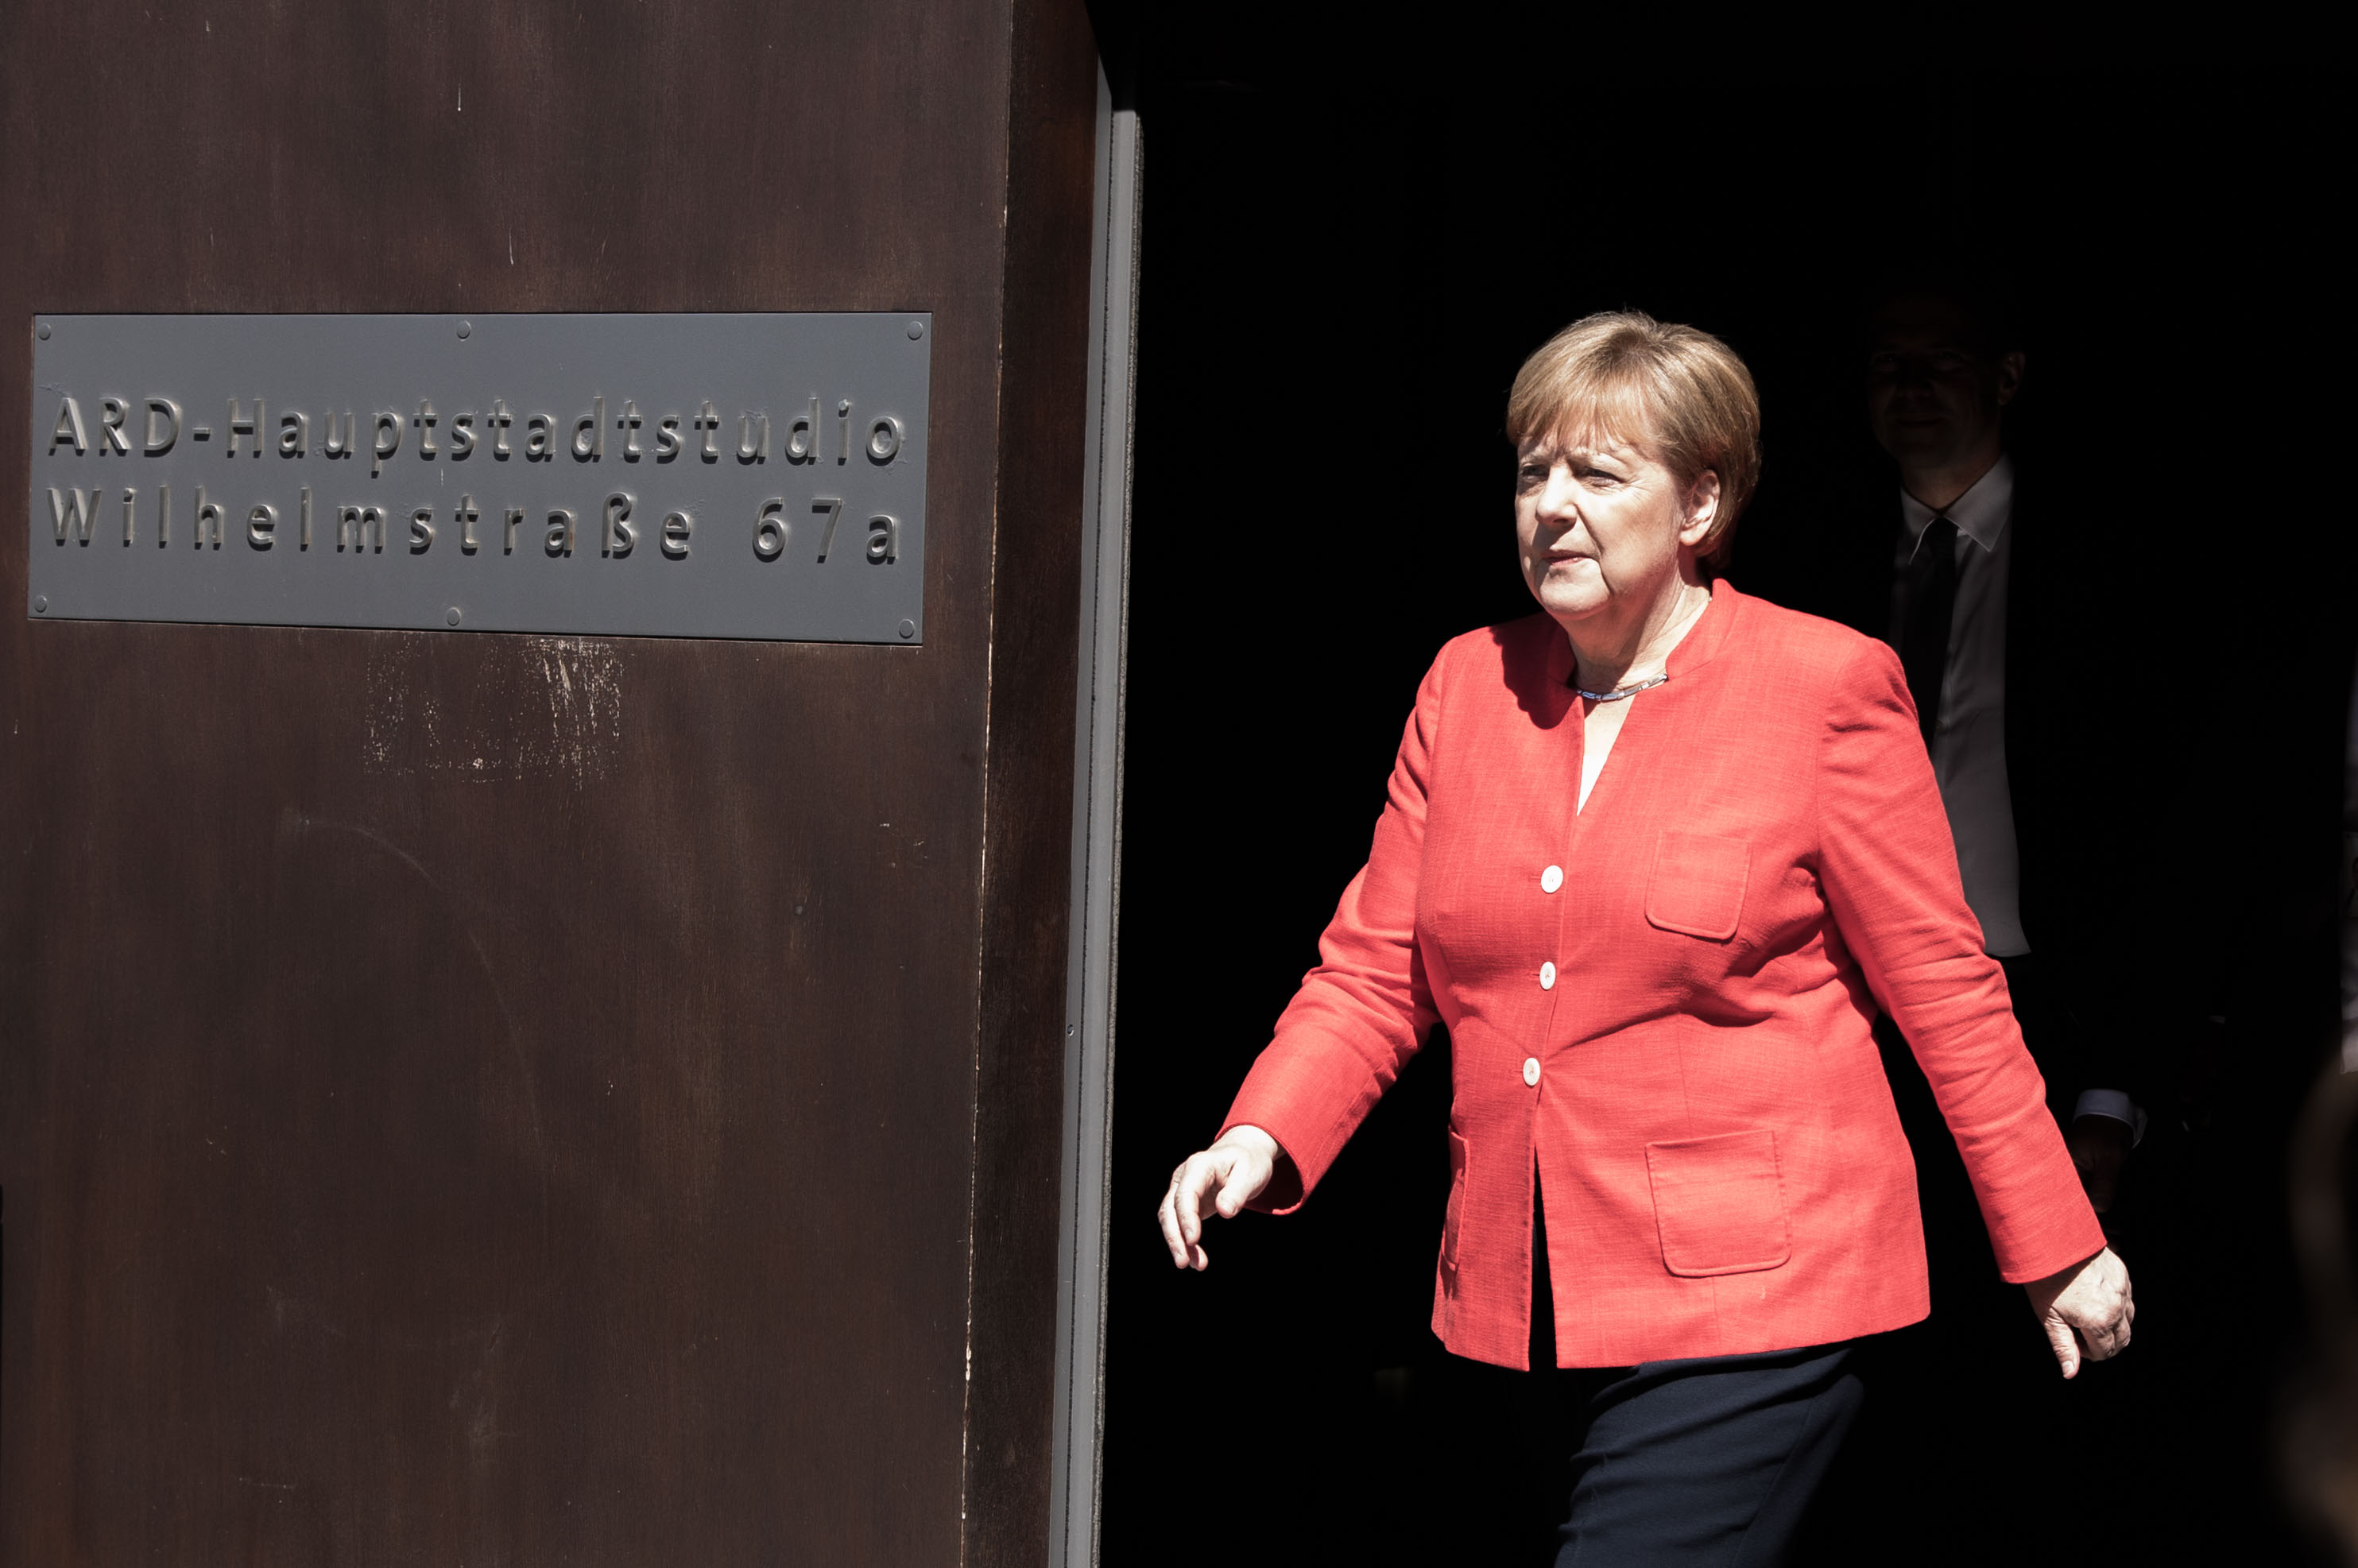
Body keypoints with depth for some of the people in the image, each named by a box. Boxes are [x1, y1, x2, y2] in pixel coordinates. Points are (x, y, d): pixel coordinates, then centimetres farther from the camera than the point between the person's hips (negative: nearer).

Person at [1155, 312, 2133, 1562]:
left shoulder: (1825, 685, -4)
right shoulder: (1469, 684, 9)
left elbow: (1945, 990, -1)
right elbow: (1373, 969, 10)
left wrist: (2056, 1254, 3)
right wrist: (1262, 1139, -8)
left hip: (1750, 1309, -6)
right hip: (1516, 1304, 6)